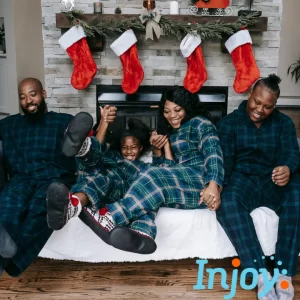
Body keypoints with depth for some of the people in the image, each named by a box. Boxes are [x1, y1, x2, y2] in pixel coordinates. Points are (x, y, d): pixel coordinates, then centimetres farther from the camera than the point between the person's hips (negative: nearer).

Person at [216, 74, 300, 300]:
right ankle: (261, 274, -35)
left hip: (274, 181, 2)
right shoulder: (229, 123, 6)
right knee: (227, 202, -37)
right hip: (243, 178, -1)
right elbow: (224, 158, -5)